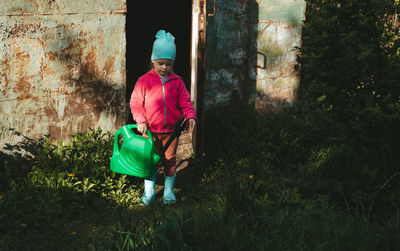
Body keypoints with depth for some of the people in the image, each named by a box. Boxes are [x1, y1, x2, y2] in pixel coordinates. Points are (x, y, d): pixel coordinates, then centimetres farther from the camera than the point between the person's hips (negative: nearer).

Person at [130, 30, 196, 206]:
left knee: (170, 160, 10)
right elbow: (136, 103, -2)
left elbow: (184, 101, 6)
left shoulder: (177, 82, 3)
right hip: (151, 130, -1)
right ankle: (149, 192, 21)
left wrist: (190, 116, -11)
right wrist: (141, 121, -13)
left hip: (171, 130, 2)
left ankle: (169, 191, 24)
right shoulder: (144, 81, -4)